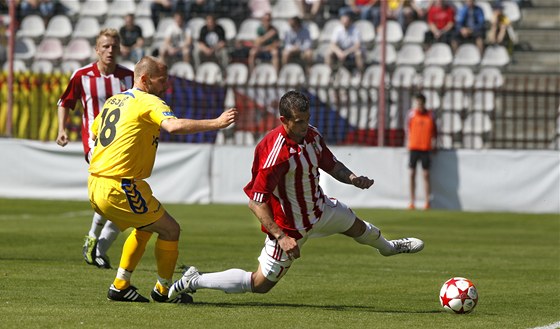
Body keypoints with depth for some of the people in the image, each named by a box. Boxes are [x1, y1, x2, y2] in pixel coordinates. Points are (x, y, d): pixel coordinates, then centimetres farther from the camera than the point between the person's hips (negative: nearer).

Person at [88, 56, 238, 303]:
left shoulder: (113, 100, 17)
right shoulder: (148, 102, -9)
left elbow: (94, 131, 28)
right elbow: (174, 126, -28)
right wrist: (217, 123, -27)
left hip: (95, 186, 9)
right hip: (119, 187, -9)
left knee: (146, 227, 27)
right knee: (170, 229, 5)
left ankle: (120, 286, 24)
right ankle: (163, 290, 15)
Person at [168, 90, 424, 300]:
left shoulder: (311, 135, -9)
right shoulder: (275, 153, -35)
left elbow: (331, 165, 10)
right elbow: (256, 203, -31)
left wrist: (352, 178, -10)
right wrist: (281, 236, -33)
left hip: (319, 208, 8)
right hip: (290, 225, -8)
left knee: (356, 226, 31)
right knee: (260, 284, -1)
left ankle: (388, 246, 67)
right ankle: (194, 281, 10)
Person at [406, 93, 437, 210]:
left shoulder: (430, 115, 3)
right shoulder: (411, 114, 4)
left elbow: (434, 131, 11)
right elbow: (408, 129, 10)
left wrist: (433, 142, 1)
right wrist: (409, 142, 3)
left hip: (425, 148, -1)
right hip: (413, 147, 1)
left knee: (426, 175, -1)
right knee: (412, 174, 0)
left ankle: (427, 202, 3)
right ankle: (412, 202, 5)